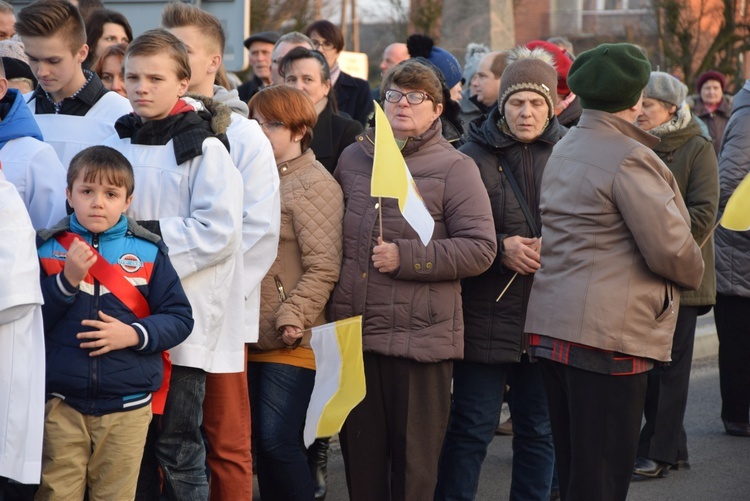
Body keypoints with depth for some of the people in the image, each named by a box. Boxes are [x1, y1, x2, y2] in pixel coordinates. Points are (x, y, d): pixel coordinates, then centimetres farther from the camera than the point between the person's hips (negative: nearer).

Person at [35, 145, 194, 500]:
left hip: (127, 406, 0)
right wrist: (68, 280, -15)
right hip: (61, 403, 0)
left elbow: (180, 318, 0)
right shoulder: (48, 247, 2)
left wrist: (135, 334, -16)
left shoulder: (147, 252, 1)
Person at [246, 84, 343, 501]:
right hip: (253, 336, 8)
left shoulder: (314, 184, -9)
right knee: (264, 441, 11)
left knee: (279, 441, -9)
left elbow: (324, 266, -15)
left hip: (291, 341, -8)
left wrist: (293, 317, -19)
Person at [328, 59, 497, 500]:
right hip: (352, 333, 5)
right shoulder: (353, 158, 12)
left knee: (414, 463, 3)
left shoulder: (454, 168, -2)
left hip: (420, 339, -4)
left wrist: (406, 257, -17)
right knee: (360, 456, 12)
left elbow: (480, 248, -10)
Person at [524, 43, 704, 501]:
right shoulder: (630, 159, -14)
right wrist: (694, 272, 7)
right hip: (608, 334, -9)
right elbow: (670, 249, -15)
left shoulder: (564, 150, 16)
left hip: (552, 326, 9)